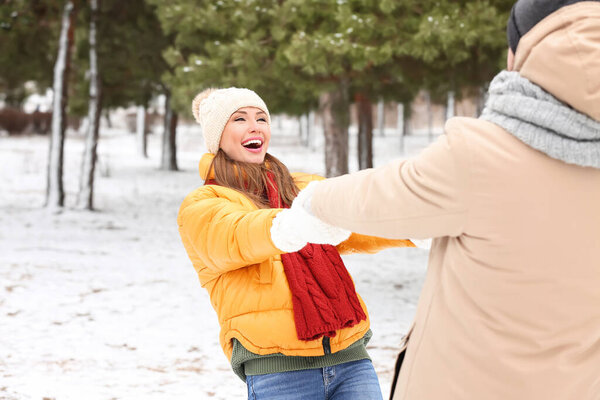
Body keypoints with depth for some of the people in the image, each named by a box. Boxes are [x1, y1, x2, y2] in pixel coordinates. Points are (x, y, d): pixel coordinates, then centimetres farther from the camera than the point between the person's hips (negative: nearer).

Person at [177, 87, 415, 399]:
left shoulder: (305, 187, 21)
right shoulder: (200, 207, 7)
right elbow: (233, 236, -16)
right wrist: (288, 227, -38)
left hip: (350, 357, 4)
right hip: (277, 370, -4)